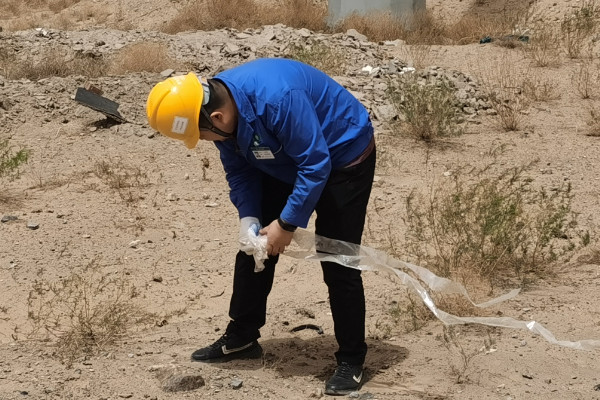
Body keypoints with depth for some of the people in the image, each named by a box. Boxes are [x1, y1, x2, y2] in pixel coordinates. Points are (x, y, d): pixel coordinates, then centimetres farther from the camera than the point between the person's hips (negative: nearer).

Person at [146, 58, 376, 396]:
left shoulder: (277, 99, -40)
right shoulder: (217, 106, -13)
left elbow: (315, 166, -33)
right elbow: (239, 171, 0)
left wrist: (287, 224, -27)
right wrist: (248, 218, -14)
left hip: (344, 156, -8)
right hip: (286, 164, 8)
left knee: (337, 263, -11)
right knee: (253, 247, 8)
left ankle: (351, 361, 2)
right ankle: (241, 338, 23)